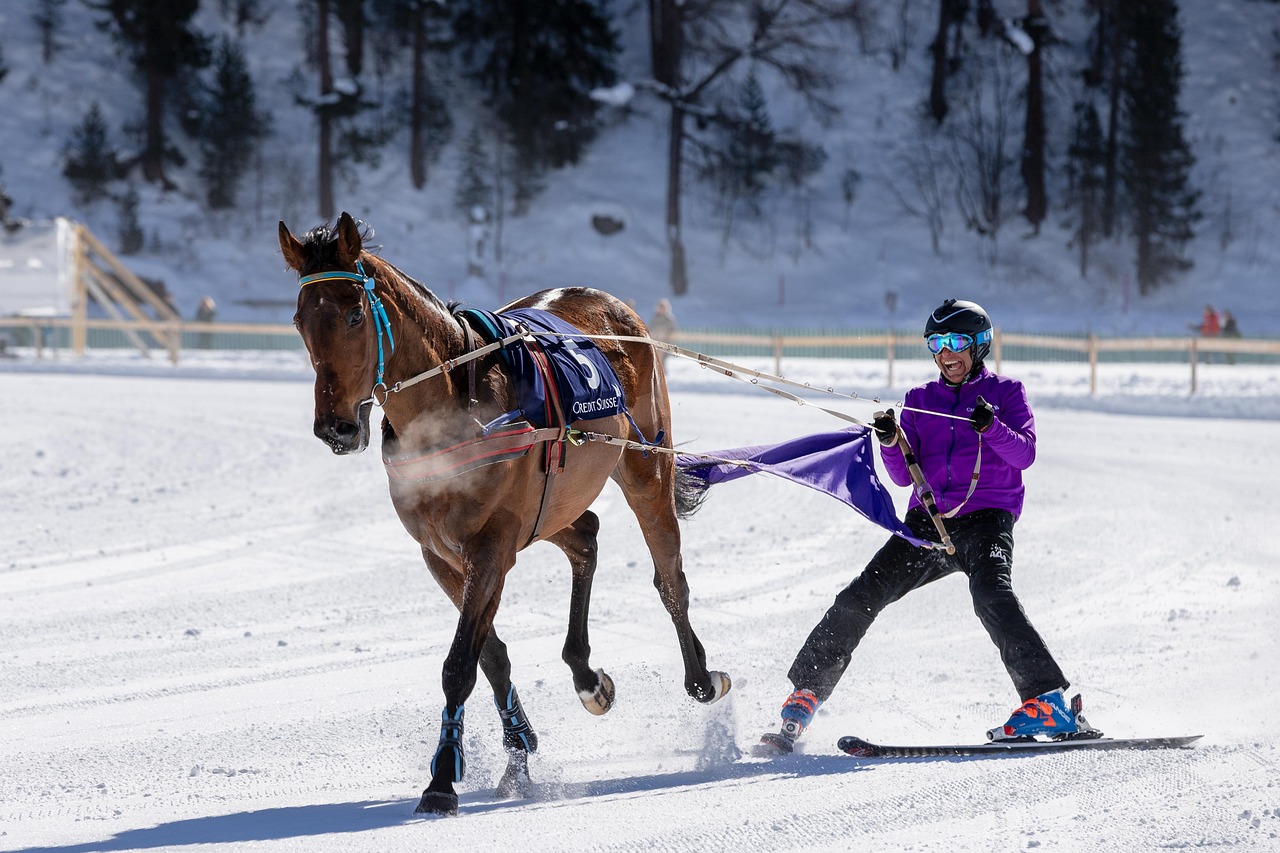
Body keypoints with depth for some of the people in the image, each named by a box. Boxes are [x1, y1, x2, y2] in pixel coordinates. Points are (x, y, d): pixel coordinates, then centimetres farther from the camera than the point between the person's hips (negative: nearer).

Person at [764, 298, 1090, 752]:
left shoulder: (1004, 391, 8)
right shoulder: (921, 400, 18)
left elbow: (1024, 454, -6)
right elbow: (905, 475, 10)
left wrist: (992, 427, -24)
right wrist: (891, 441, -10)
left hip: (985, 518, -4)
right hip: (927, 522, 4)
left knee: (991, 596, -31)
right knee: (860, 599, -7)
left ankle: (1049, 703, -36)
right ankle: (804, 698, 1)